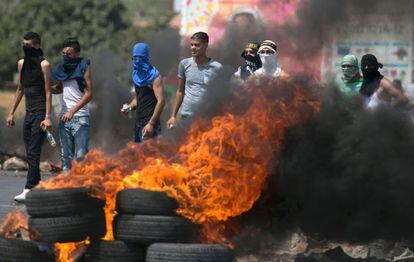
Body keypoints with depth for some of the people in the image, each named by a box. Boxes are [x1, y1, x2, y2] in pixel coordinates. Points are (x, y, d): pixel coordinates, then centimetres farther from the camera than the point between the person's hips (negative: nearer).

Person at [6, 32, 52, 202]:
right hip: (28, 112, 7)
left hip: (40, 112, -7)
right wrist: (12, 113, 18)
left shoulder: (43, 65, -7)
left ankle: (28, 190, -18)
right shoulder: (22, 63, 14)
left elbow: (48, 91, -10)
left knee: (33, 152, -13)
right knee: (30, 152, 8)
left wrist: (47, 117, -17)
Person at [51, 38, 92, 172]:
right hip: (64, 117, 6)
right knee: (65, 155, 4)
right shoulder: (63, 68, 13)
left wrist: (72, 111, -21)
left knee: (80, 156, -11)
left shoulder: (84, 68, -6)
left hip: (80, 117, -6)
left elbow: (88, 94, -13)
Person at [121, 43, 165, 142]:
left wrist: (151, 123, -22)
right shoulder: (137, 75, 14)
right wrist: (129, 107, 5)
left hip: (149, 123, -8)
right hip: (138, 122, 8)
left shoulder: (154, 77, -10)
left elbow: (161, 101, -16)